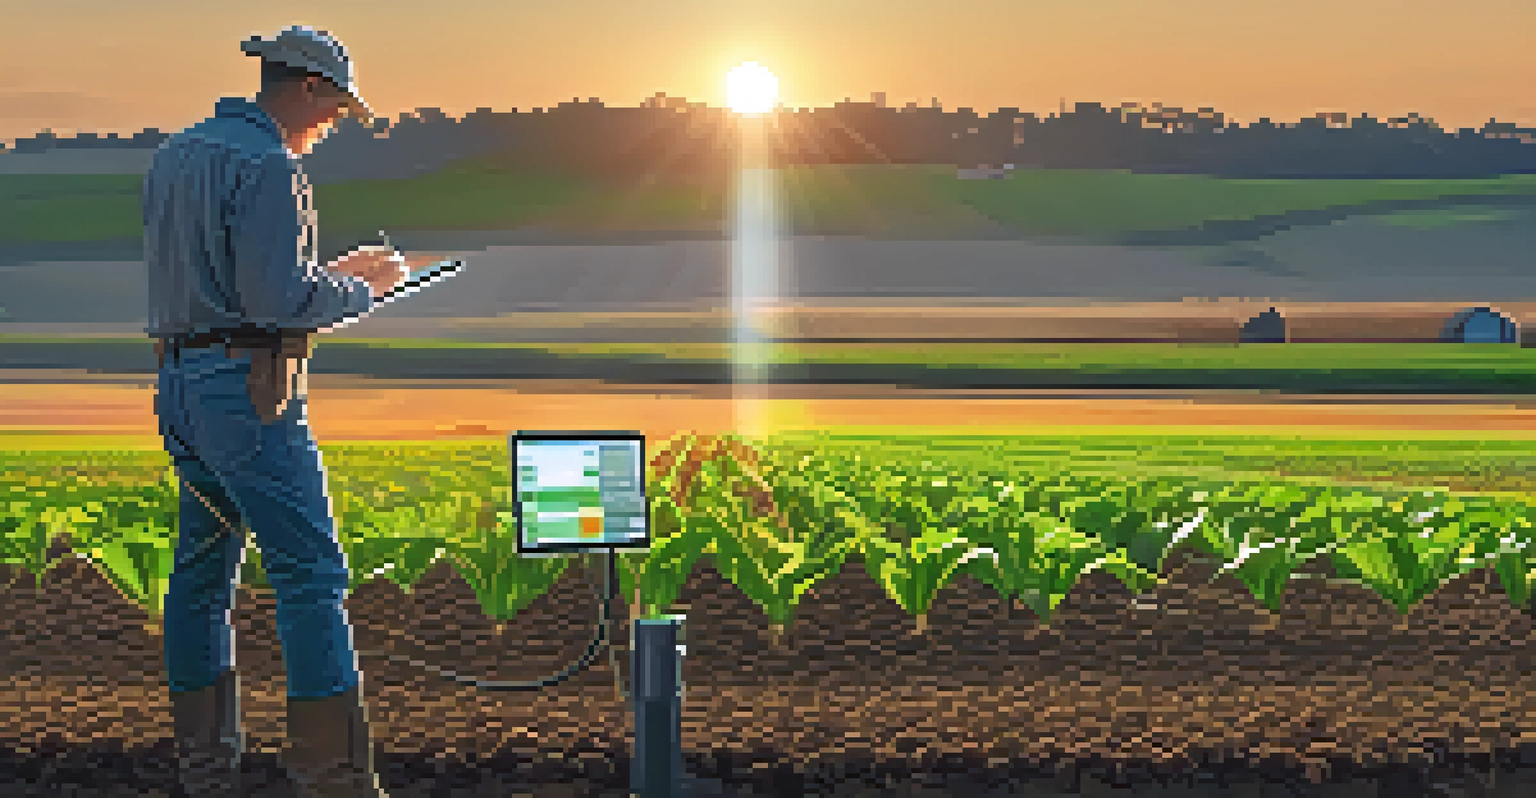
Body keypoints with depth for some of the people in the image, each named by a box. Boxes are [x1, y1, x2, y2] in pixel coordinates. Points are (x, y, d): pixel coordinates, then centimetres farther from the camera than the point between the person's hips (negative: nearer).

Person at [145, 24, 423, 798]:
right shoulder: (266, 166, -13)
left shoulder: (174, 155, 16)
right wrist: (360, 288, -3)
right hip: (247, 390, -10)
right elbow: (278, 300, -20)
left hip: (181, 380, 10)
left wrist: (328, 275, 18)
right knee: (310, 574, -7)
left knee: (202, 570, 13)